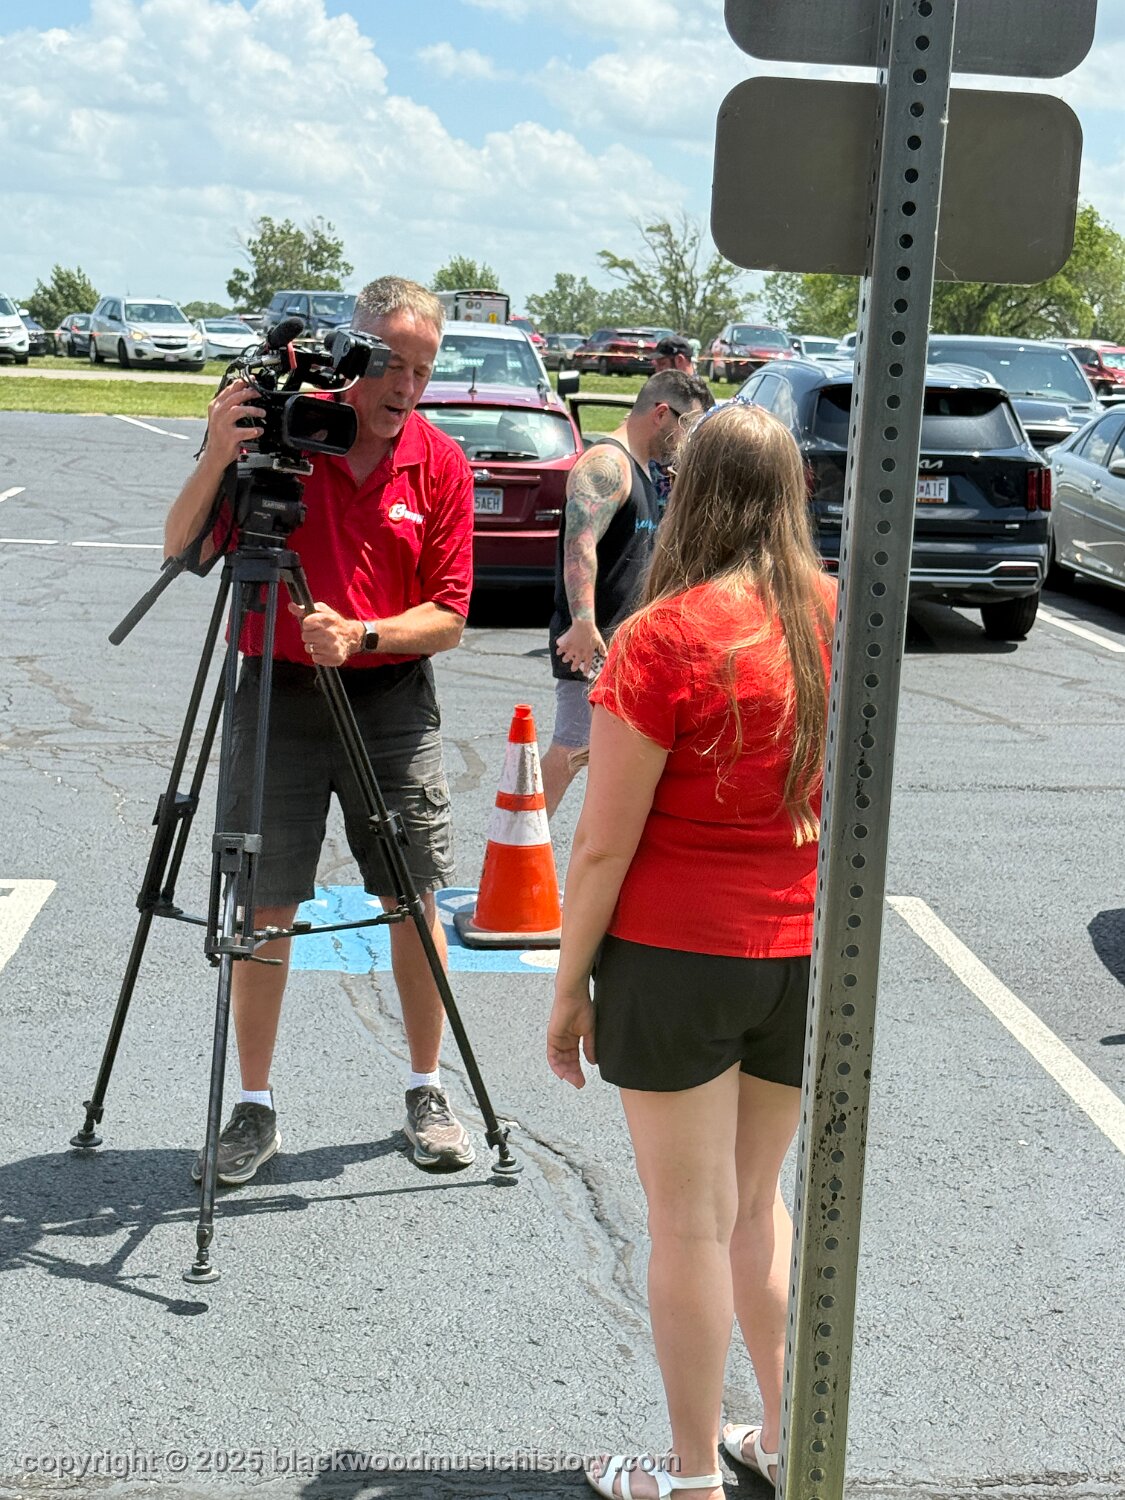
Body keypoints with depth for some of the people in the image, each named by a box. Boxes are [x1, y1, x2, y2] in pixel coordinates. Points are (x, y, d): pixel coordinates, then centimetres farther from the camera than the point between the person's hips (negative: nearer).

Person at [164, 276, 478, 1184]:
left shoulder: (441, 464, -1)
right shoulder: (278, 431, -4)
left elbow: (447, 619, -2)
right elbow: (181, 549, -7)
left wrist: (361, 635, -20)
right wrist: (218, 457, -23)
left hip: (393, 701, 1)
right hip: (277, 694, -1)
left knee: (415, 900, 6)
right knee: (266, 906, 3)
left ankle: (427, 1092, 22)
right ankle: (255, 1108, 16)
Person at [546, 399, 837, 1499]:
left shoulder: (666, 639, -17)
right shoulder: (842, 619, -1)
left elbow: (604, 843, -14)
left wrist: (569, 986, -5)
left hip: (679, 960, -5)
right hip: (809, 956, 6)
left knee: (689, 1222, 8)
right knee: (756, 1202, 22)